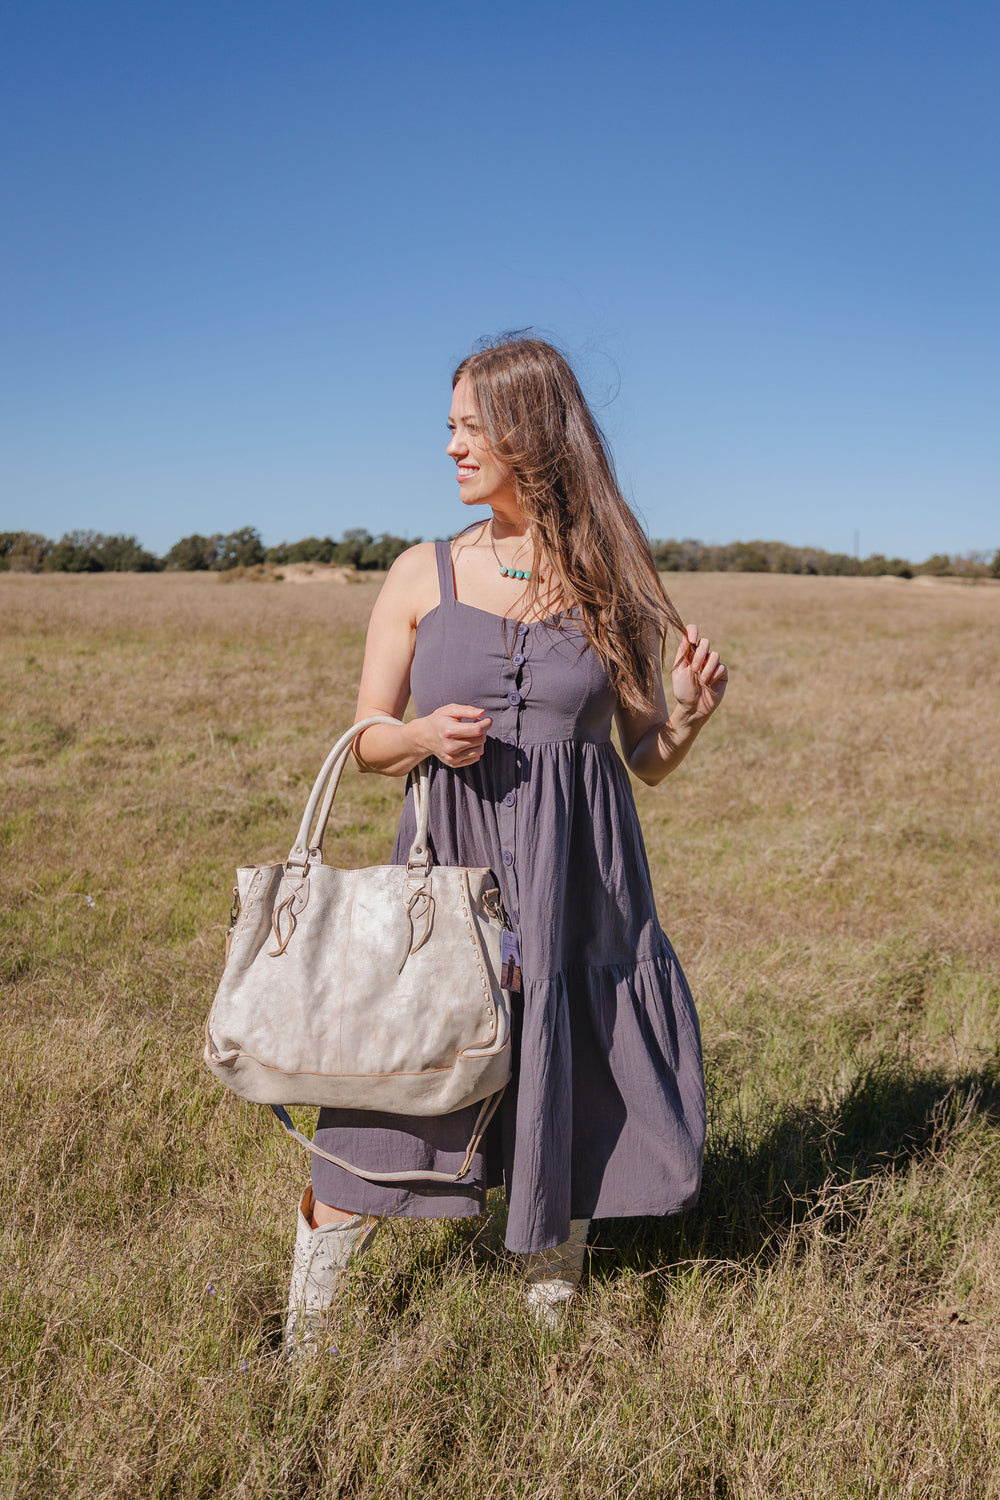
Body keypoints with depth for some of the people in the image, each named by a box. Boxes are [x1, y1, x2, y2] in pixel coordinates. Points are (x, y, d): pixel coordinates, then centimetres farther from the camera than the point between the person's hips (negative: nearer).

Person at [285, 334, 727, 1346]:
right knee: (380, 1104, 0)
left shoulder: (611, 584, 3)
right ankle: (303, 1329, 24)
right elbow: (365, 741, 7)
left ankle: (549, 1319, 36)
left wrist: (691, 712, -14)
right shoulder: (423, 575, 3)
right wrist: (427, 735, -14)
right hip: (448, 874, 0)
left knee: (577, 1104, 10)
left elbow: (648, 761, 6)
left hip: (576, 883, 1)